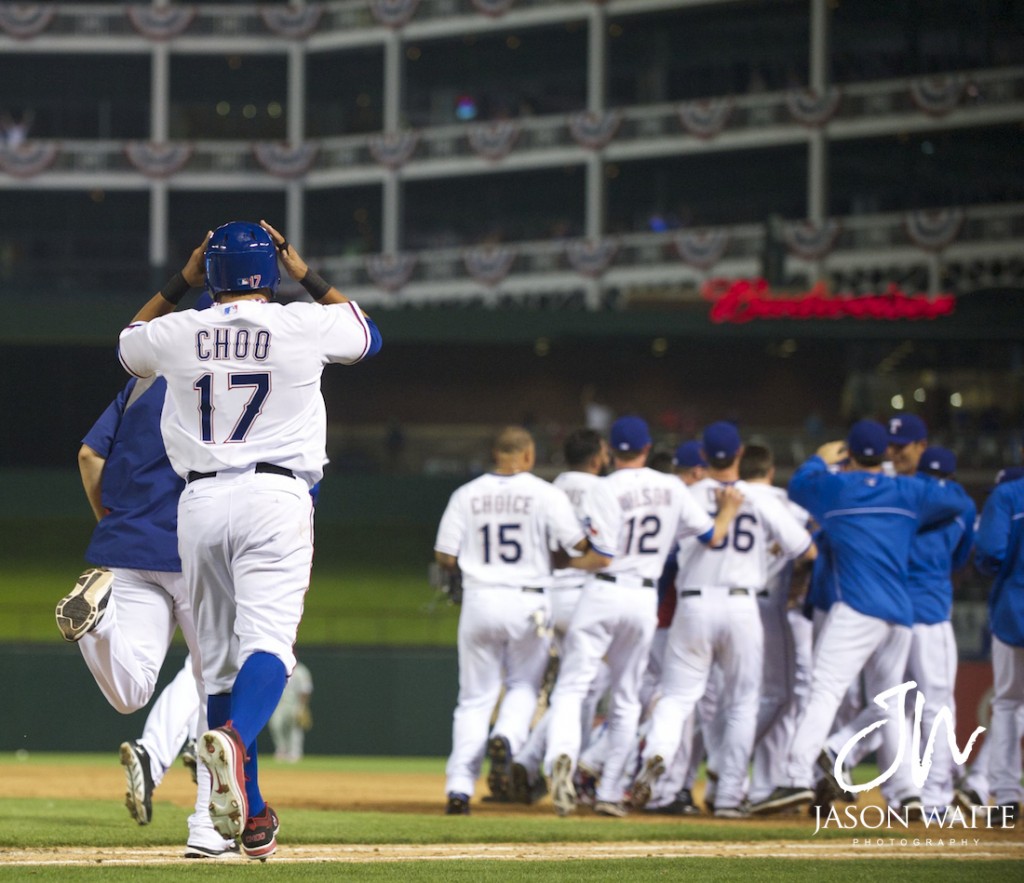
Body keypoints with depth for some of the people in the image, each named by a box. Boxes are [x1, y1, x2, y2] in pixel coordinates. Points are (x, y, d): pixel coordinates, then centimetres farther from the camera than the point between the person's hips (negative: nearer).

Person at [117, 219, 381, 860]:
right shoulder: (306, 325, 1)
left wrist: (182, 281, 26)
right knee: (267, 640, -13)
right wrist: (306, 274, 24)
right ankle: (234, 741, -45)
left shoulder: (178, 331, 6)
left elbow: (129, 344, 31)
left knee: (219, 655, 9)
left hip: (200, 502, 3)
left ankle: (251, 818, 11)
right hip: (275, 498, -3)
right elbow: (369, 334, 23)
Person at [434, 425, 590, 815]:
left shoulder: (466, 495, 2)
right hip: (528, 604, -1)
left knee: (475, 698, 7)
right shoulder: (546, 494, -4)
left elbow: (444, 558, 1)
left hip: (479, 602, 1)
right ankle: (505, 740, -14)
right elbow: (580, 545, -7)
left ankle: (459, 786, -4)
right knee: (523, 686, 17)